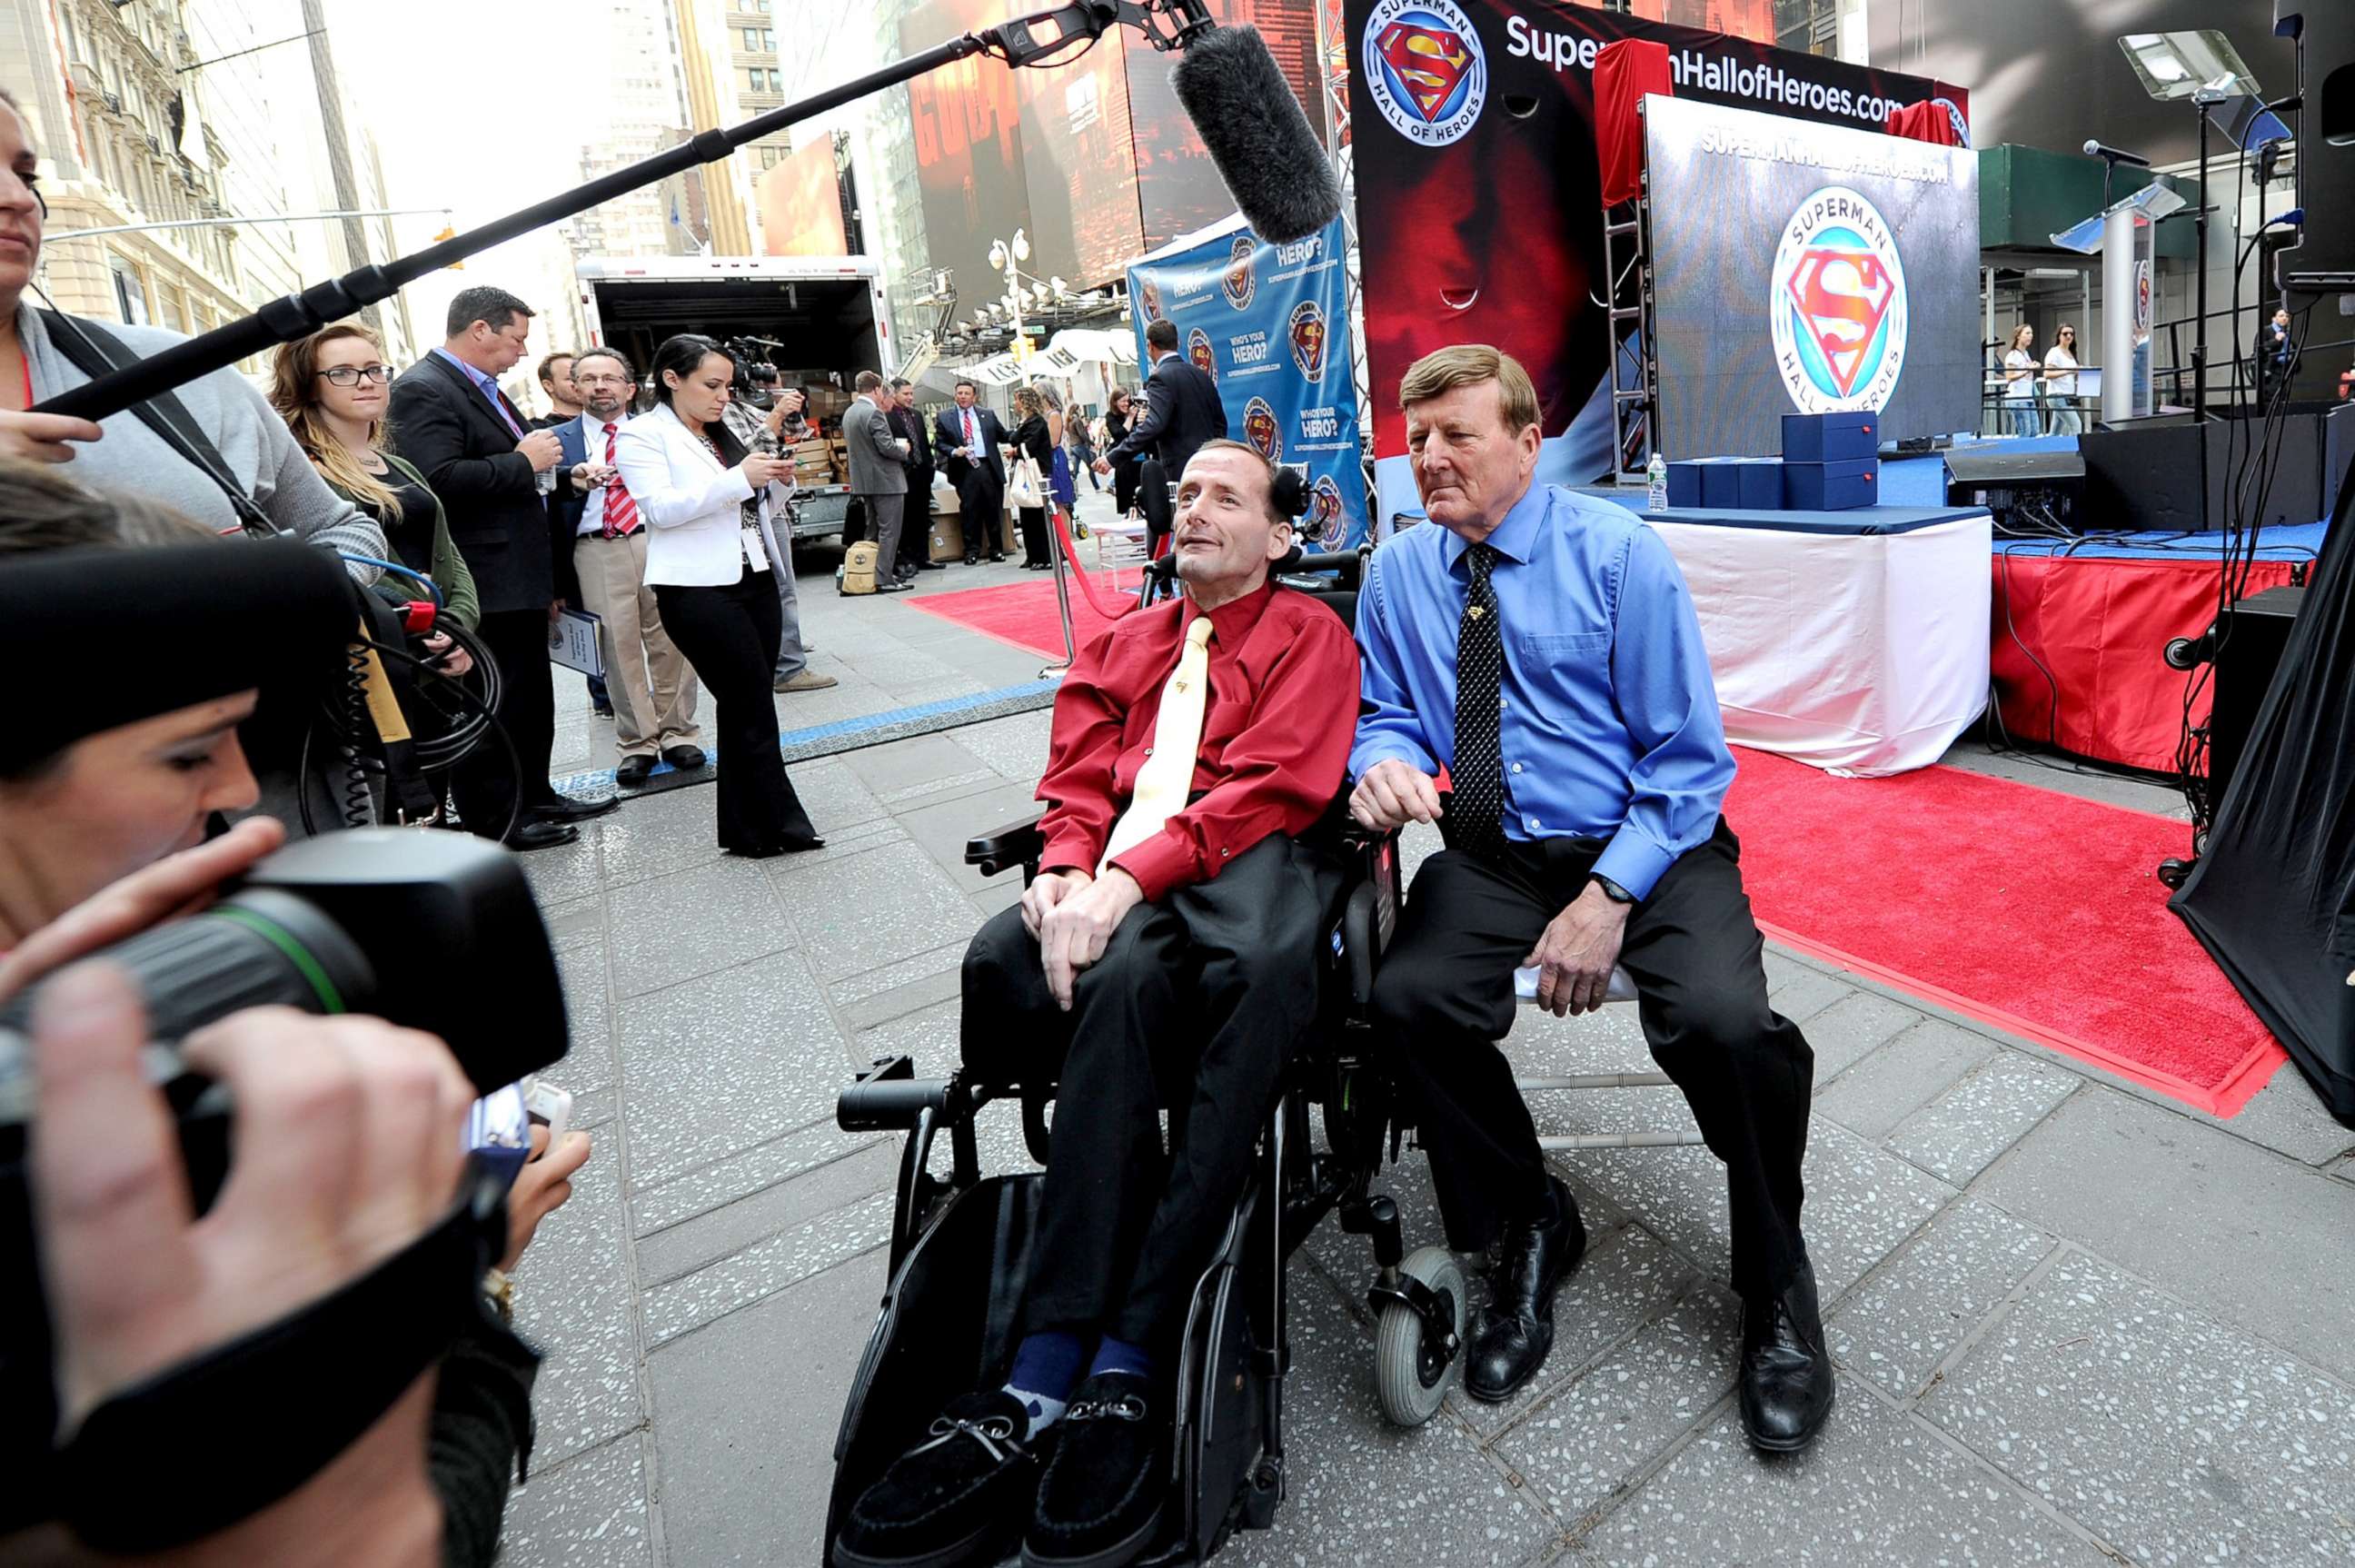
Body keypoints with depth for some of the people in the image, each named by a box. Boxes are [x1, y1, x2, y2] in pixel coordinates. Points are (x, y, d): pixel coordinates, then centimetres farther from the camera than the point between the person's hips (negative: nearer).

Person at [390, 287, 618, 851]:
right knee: (491, 703, -2)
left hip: (521, 579, 10)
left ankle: (533, 796, 28)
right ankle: (492, 820, 7)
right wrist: (522, 462, -17)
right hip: (482, 586, -10)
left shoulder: (485, 390, 18)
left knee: (531, 696, 17)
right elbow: (438, 479, -26)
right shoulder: (423, 390, -13)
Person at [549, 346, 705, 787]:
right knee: (618, 648, 1)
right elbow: (548, 504, -1)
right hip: (596, 554, 0)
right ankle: (637, 744, 10)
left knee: (669, 642, 4)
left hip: (657, 544, 1)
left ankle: (676, 734, 15)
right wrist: (575, 481, -20)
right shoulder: (559, 440, 9)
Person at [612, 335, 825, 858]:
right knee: (753, 705, -7)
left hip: (754, 580, 7)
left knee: (744, 705, 8)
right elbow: (661, 507, -16)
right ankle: (779, 822, 2)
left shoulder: (721, 433, 18)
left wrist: (769, 478, 5)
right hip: (698, 591, -7)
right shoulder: (642, 435, -3)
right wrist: (740, 478, -20)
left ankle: (748, 828, 15)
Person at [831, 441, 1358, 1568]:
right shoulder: (1119, 645, 30)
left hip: (1248, 859, -3)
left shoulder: (1310, 635, 15)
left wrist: (1131, 877, -17)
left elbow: (1270, 783, -3)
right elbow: (1075, 783, 19)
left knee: (1261, 968, -38)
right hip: (1114, 880, 3)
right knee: (1121, 980, -33)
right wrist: (1066, 869, -5)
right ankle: (1099, 1374, -28)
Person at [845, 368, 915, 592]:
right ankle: (884, 579, -6)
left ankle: (870, 575, 20)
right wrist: (904, 450, -1)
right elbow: (887, 448, -22)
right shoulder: (874, 413, -17)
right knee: (889, 531, -5)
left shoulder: (848, 413, 11)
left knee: (874, 530, 16)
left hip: (864, 481, 9)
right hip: (885, 481, -9)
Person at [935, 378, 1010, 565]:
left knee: (994, 510, 5)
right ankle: (972, 551, 8)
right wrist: (954, 451, -12)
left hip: (989, 468, 1)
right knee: (969, 512, 0)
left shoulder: (988, 415, 13)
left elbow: (1004, 436, 14)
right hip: (965, 470, -1)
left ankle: (996, 549, 16)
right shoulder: (944, 418, 8)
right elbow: (938, 443, 6)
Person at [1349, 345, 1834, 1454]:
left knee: (1724, 1021, -29)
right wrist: (1385, 761, -13)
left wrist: (1609, 897, -19)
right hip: (1493, 855, 3)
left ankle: (1775, 1287, 5)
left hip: (1649, 844, -2)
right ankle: (1530, 1228, 5)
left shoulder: (1618, 553, -5)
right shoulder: (1397, 574, 6)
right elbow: (1389, 717, 13)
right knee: (1405, 1000, -26)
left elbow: (1690, 758, -7)